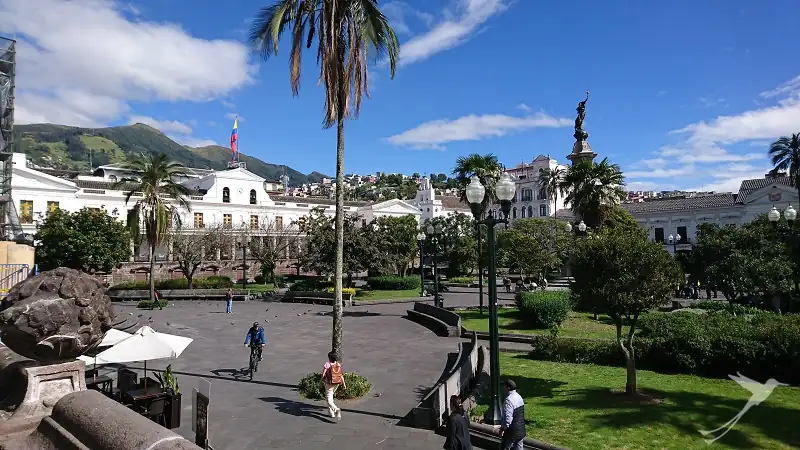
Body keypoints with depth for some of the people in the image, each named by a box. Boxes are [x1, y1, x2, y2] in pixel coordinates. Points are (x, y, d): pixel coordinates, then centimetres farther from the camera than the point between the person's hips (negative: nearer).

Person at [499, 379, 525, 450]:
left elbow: (508, 418, -27)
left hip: (512, 431, -8)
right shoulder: (519, 397, 5)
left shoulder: (509, 400, -25)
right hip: (521, 429, 8)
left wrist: (503, 428, -13)